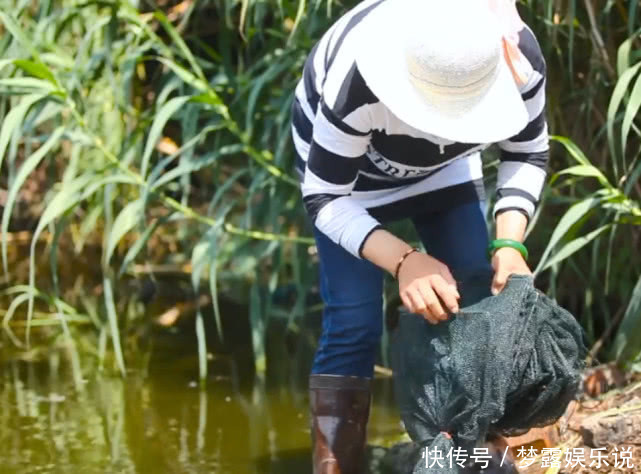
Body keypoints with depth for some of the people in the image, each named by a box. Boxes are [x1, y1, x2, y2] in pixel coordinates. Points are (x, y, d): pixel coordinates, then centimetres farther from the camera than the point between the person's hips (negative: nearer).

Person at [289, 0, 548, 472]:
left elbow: (527, 154, -12)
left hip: (444, 164, 4)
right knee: (354, 323, -14)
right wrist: (404, 260, -45)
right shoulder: (358, 80, -44)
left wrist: (510, 242, -28)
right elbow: (325, 199, -31)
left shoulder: (519, 57, -33)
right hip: (345, 160, -4)